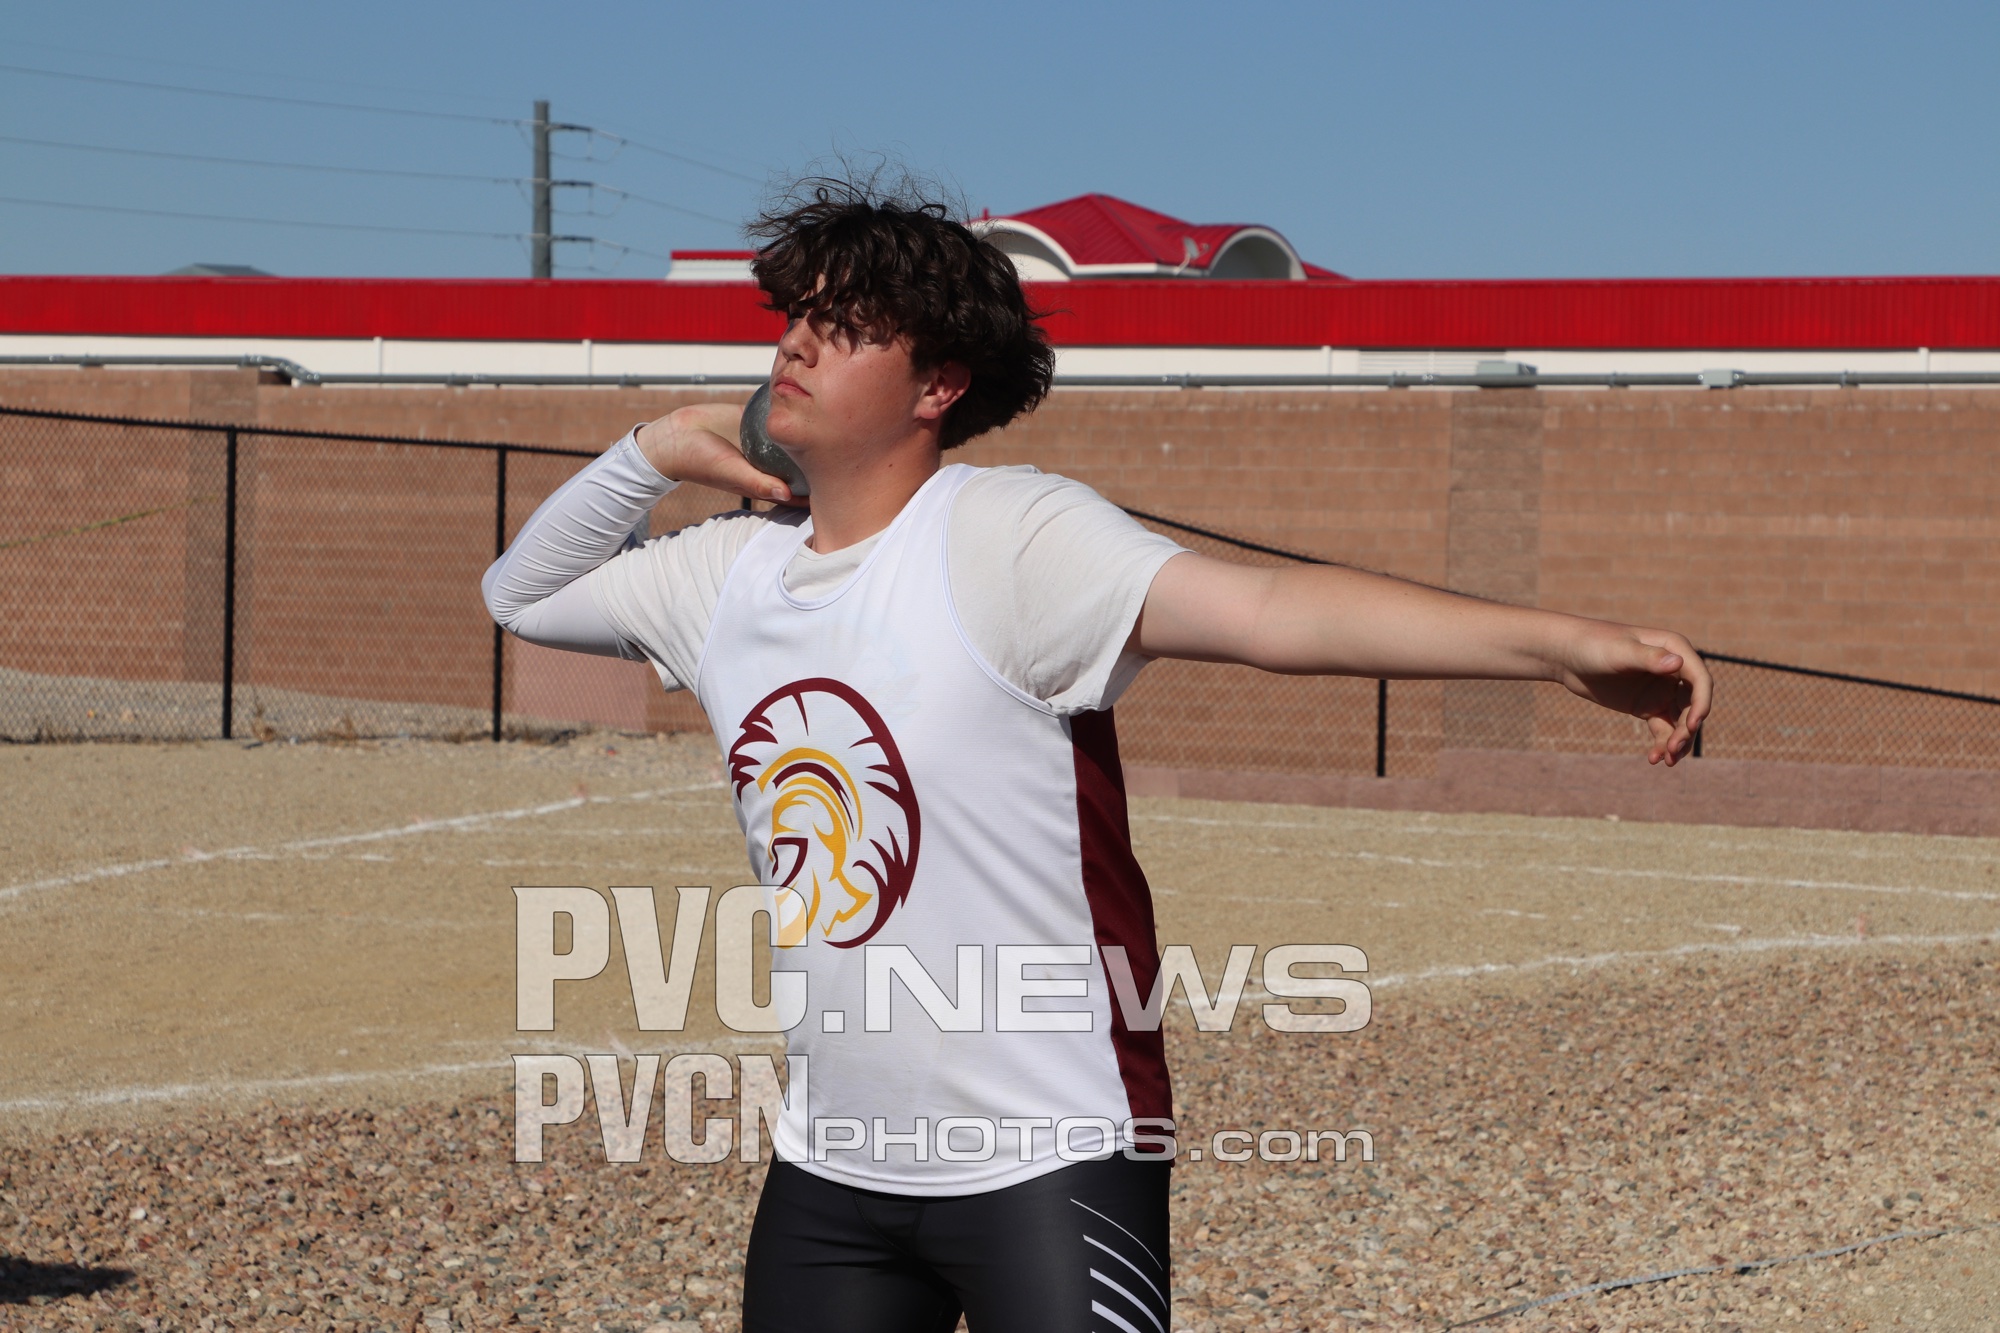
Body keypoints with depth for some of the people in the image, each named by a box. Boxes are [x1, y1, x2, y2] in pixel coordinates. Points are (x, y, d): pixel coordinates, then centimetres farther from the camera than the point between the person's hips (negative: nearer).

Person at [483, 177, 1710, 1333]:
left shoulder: (1010, 539, -16)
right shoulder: (727, 574, 6)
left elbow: (1269, 610, -29)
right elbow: (524, 593, 23)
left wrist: (1562, 643, -42)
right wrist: (653, 454, 5)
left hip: (1049, 1163, -6)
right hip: (831, 1169, 7)